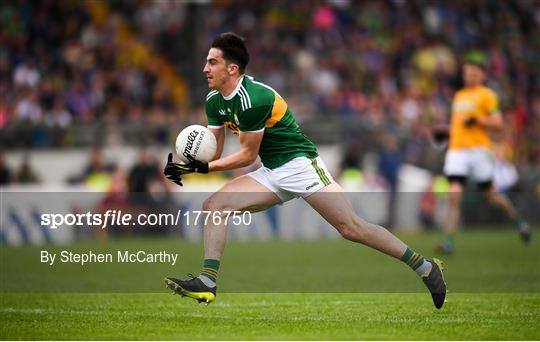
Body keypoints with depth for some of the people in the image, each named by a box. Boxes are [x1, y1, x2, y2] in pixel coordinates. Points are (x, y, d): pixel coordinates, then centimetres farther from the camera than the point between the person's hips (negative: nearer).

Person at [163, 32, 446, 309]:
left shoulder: (252, 99, -22)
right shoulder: (214, 101, 5)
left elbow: (247, 155, -15)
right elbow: (213, 152, 9)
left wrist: (203, 168, -15)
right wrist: (186, 166, -10)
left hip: (300, 165, -9)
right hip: (271, 174, 9)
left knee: (351, 228, -13)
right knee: (215, 205, -8)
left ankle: (425, 267, -4)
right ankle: (207, 281, -14)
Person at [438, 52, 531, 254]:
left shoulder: (486, 95, -1)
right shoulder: (459, 96, 19)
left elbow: (498, 124, -7)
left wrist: (477, 120, -19)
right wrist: (446, 131, 15)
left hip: (479, 149, -5)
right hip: (457, 149, 5)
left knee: (490, 195, 5)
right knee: (454, 195, -12)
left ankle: (519, 222, 30)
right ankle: (449, 241, -16)